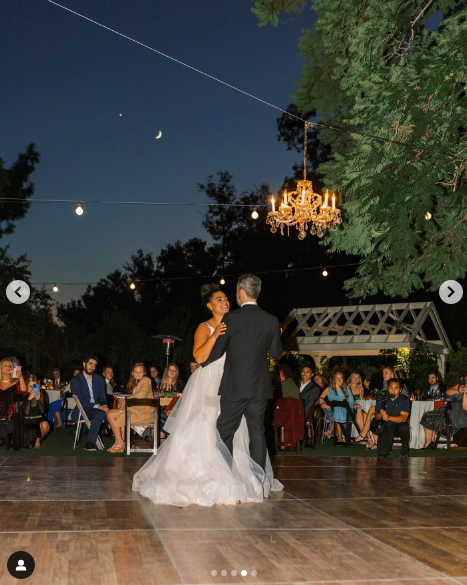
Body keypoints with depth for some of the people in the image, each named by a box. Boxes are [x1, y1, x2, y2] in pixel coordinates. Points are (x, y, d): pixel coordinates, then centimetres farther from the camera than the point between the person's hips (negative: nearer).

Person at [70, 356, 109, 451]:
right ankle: (90, 442, -26)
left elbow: (102, 397, 11)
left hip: (97, 410, 5)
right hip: (81, 411, -5)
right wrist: (98, 406, -24)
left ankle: (90, 443, -23)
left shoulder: (99, 379, 14)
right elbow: (80, 402, -13)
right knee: (100, 413, -34)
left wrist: (104, 406, -14)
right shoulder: (76, 380, -4)